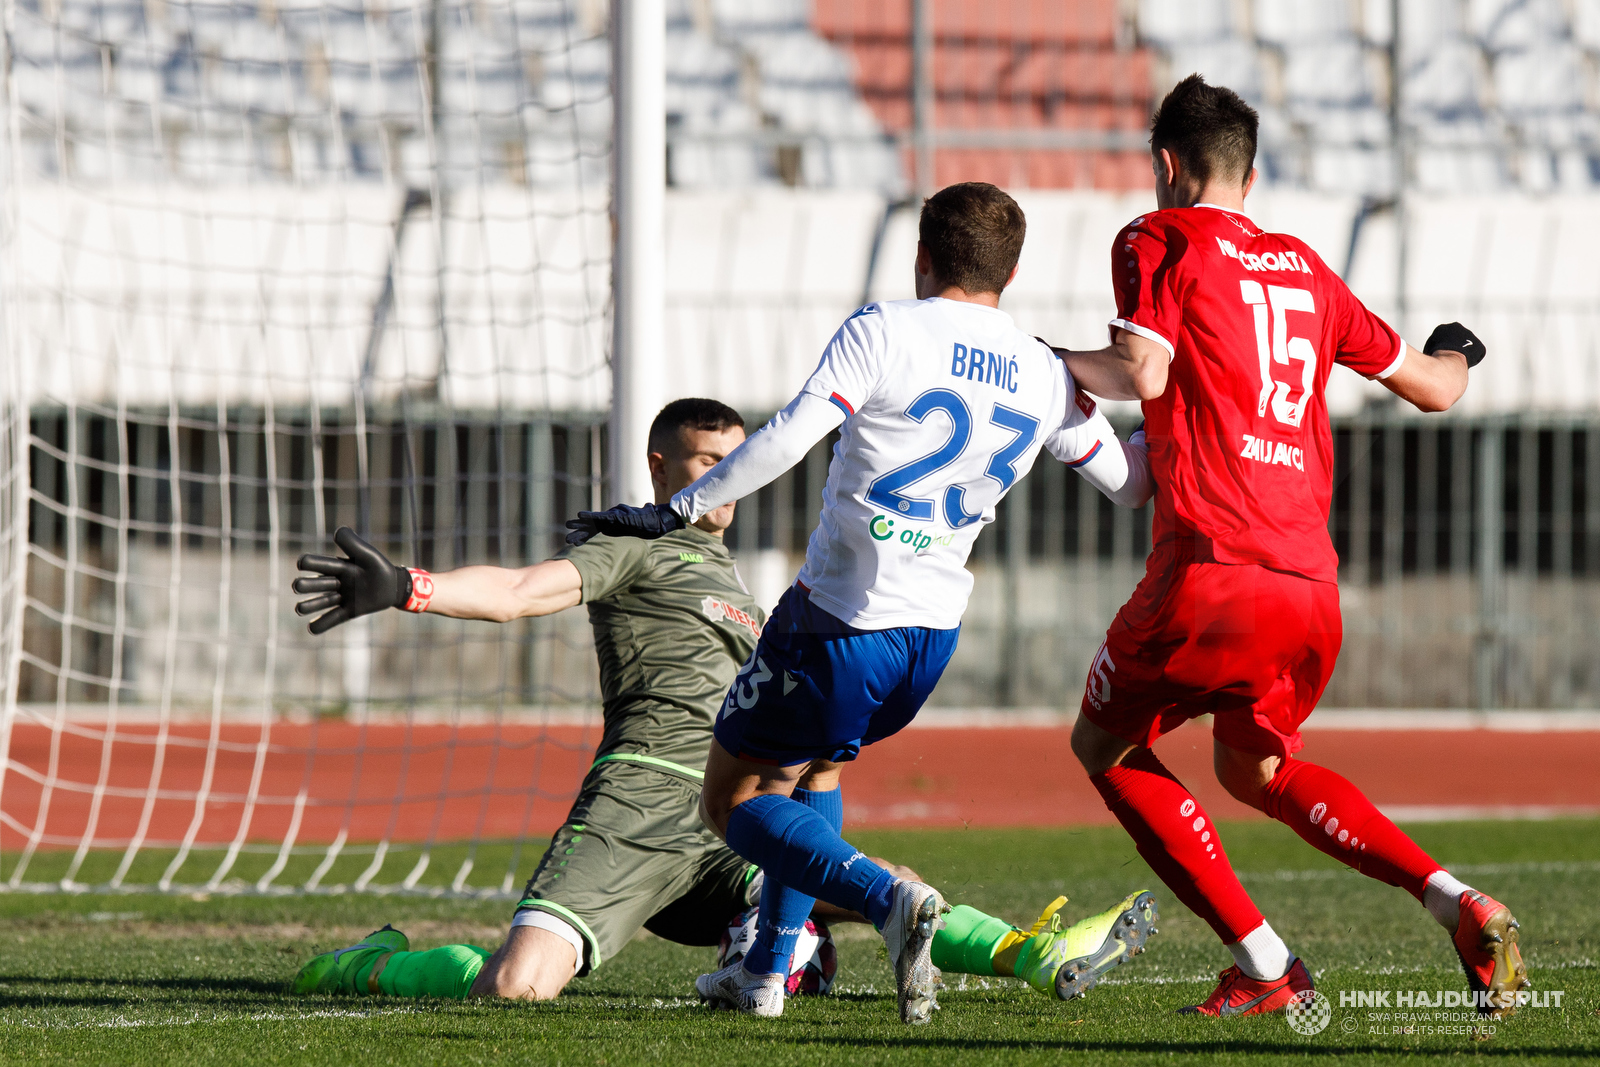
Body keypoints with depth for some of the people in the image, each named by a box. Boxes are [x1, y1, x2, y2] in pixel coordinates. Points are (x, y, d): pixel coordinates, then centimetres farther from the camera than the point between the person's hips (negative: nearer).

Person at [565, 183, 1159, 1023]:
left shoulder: (883, 333, -12)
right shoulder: (1048, 378, 4)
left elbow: (789, 437, -23)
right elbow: (1130, 482, 15)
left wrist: (675, 513, -17)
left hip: (841, 624, -6)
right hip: (934, 632, 6)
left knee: (732, 801, 8)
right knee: (817, 763, 32)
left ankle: (888, 898, -17)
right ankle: (766, 973, 27)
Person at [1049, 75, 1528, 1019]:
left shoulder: (1159, 241, 2)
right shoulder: (1305, 269, 18)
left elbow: (1144, 372, -14)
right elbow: (1434, 387, 24)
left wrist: (1068, 364, 7)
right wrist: (1457, 354, 48)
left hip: (1212, 570, -6)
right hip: (1312, 585, 6)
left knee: (1106, 747, 14)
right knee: (1258, 770, 27)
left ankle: (1264, 965, 1)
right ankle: (1461, 905, 8)